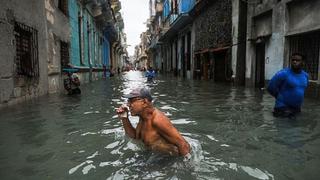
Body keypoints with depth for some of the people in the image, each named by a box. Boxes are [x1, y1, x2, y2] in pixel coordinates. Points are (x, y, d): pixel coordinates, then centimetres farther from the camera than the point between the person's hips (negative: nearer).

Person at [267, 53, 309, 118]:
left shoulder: (305, 75, 3)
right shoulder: (283, 74, -18)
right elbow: (271, 88, -11)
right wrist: (281, 97, 1)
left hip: (297, 108, 7)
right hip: (283, 108, -6)